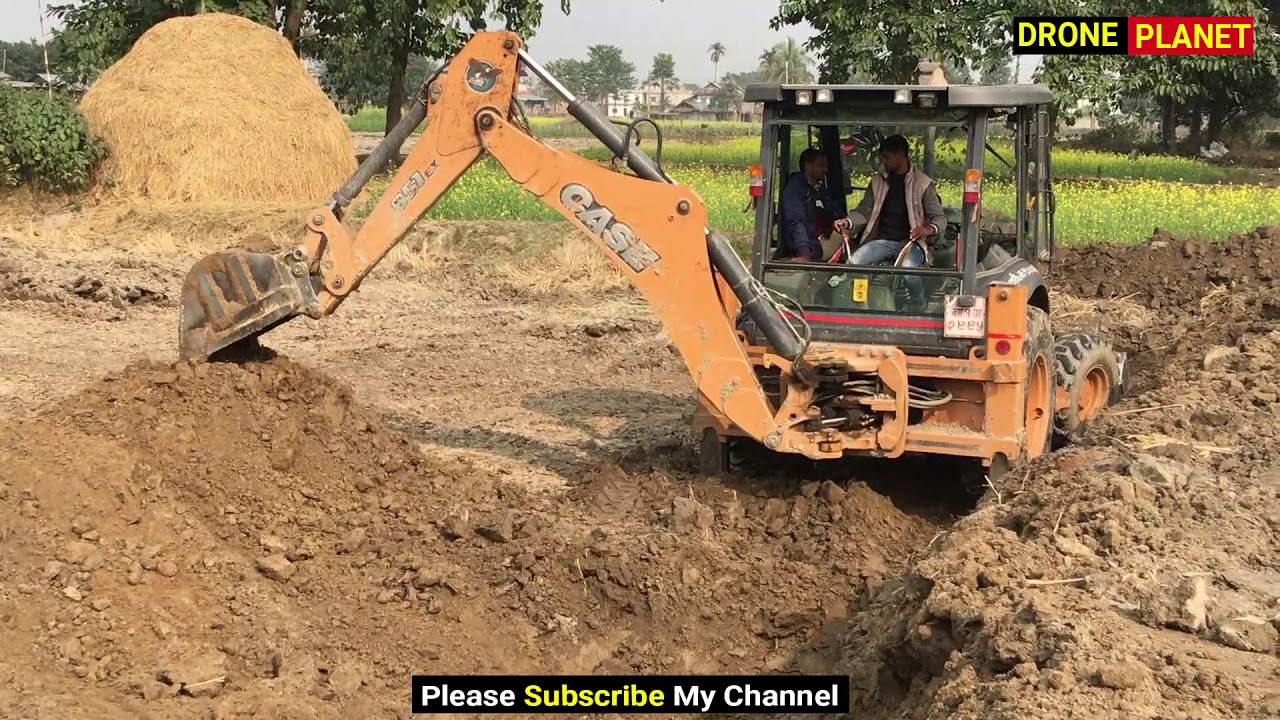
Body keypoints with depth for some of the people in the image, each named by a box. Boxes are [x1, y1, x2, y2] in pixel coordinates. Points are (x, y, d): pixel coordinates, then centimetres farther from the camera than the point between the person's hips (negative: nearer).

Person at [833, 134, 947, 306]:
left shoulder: (923, 183, 0)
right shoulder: (877, 181, 12)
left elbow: (940, 217, -2)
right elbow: (864, 211, 14)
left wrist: (930, 229, -27)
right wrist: (848, 222, -9)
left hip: (910, 242, -4)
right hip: (882, 240, 4)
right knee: (852, 263, -25)